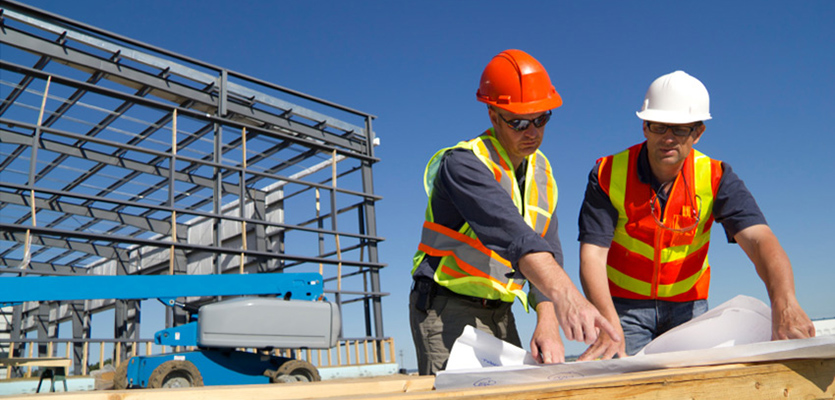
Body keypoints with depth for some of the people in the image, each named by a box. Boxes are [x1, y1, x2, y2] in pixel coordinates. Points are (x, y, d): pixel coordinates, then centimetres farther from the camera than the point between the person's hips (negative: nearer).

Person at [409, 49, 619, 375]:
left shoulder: (541, 171, 5)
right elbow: (509, 232, -37)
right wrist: (564, 293, -50)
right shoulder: (463, 163, -19)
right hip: (448, 310, -6)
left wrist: (548, 326, -14)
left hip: (500, 314, 7)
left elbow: (548, 251, -1)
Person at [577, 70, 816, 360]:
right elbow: (592, 254, -22)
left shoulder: (715, 178, -9)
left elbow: (759, 239, -23)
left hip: (688, 305, 2)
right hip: (624, 305, -2)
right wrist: (610, 326, -37)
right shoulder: (608, 174, -14)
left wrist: (784, 304, -43)